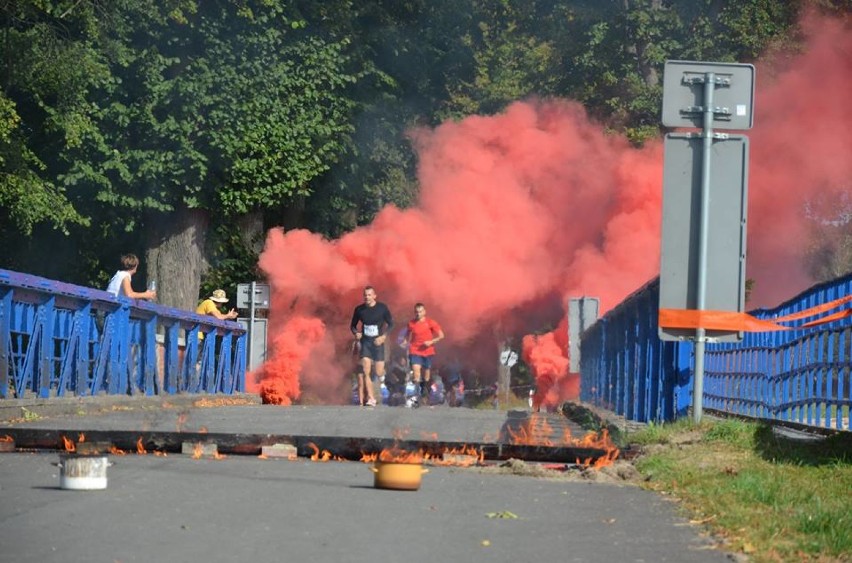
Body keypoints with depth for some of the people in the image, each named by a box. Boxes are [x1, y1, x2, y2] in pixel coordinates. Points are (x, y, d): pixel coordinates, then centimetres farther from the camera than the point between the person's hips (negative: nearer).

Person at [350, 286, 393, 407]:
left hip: (377, 342, -1)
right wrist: (356, 333, -11)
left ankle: (383, 372, 34)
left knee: (379, 373, -2)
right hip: (365, 342, 1)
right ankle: (371, 398, -12)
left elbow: (391, 324, 2)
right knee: (365, 371, -13)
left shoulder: (382, 308, -4)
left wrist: (383, 336, -12)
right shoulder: (359, 309, 0)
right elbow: (353, 325, 11)